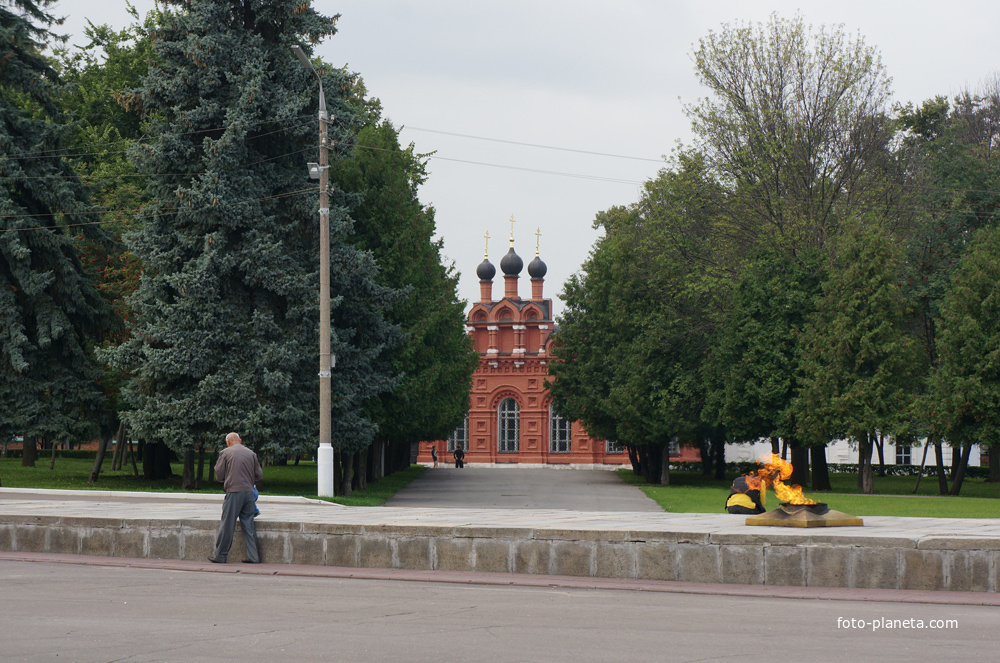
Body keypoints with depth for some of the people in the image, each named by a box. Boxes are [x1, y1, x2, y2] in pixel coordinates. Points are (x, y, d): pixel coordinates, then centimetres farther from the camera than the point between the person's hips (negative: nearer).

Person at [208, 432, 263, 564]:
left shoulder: (226, 453, 0)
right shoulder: (251, 454, 9)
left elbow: (219, 475, 1)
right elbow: (259, 475, 10)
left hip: (234, 492, -4)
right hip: (249, 492, 4)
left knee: (227, 525, 1)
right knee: (249, 525, 8)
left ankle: (220, 556, 7)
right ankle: (253, 556, 7)